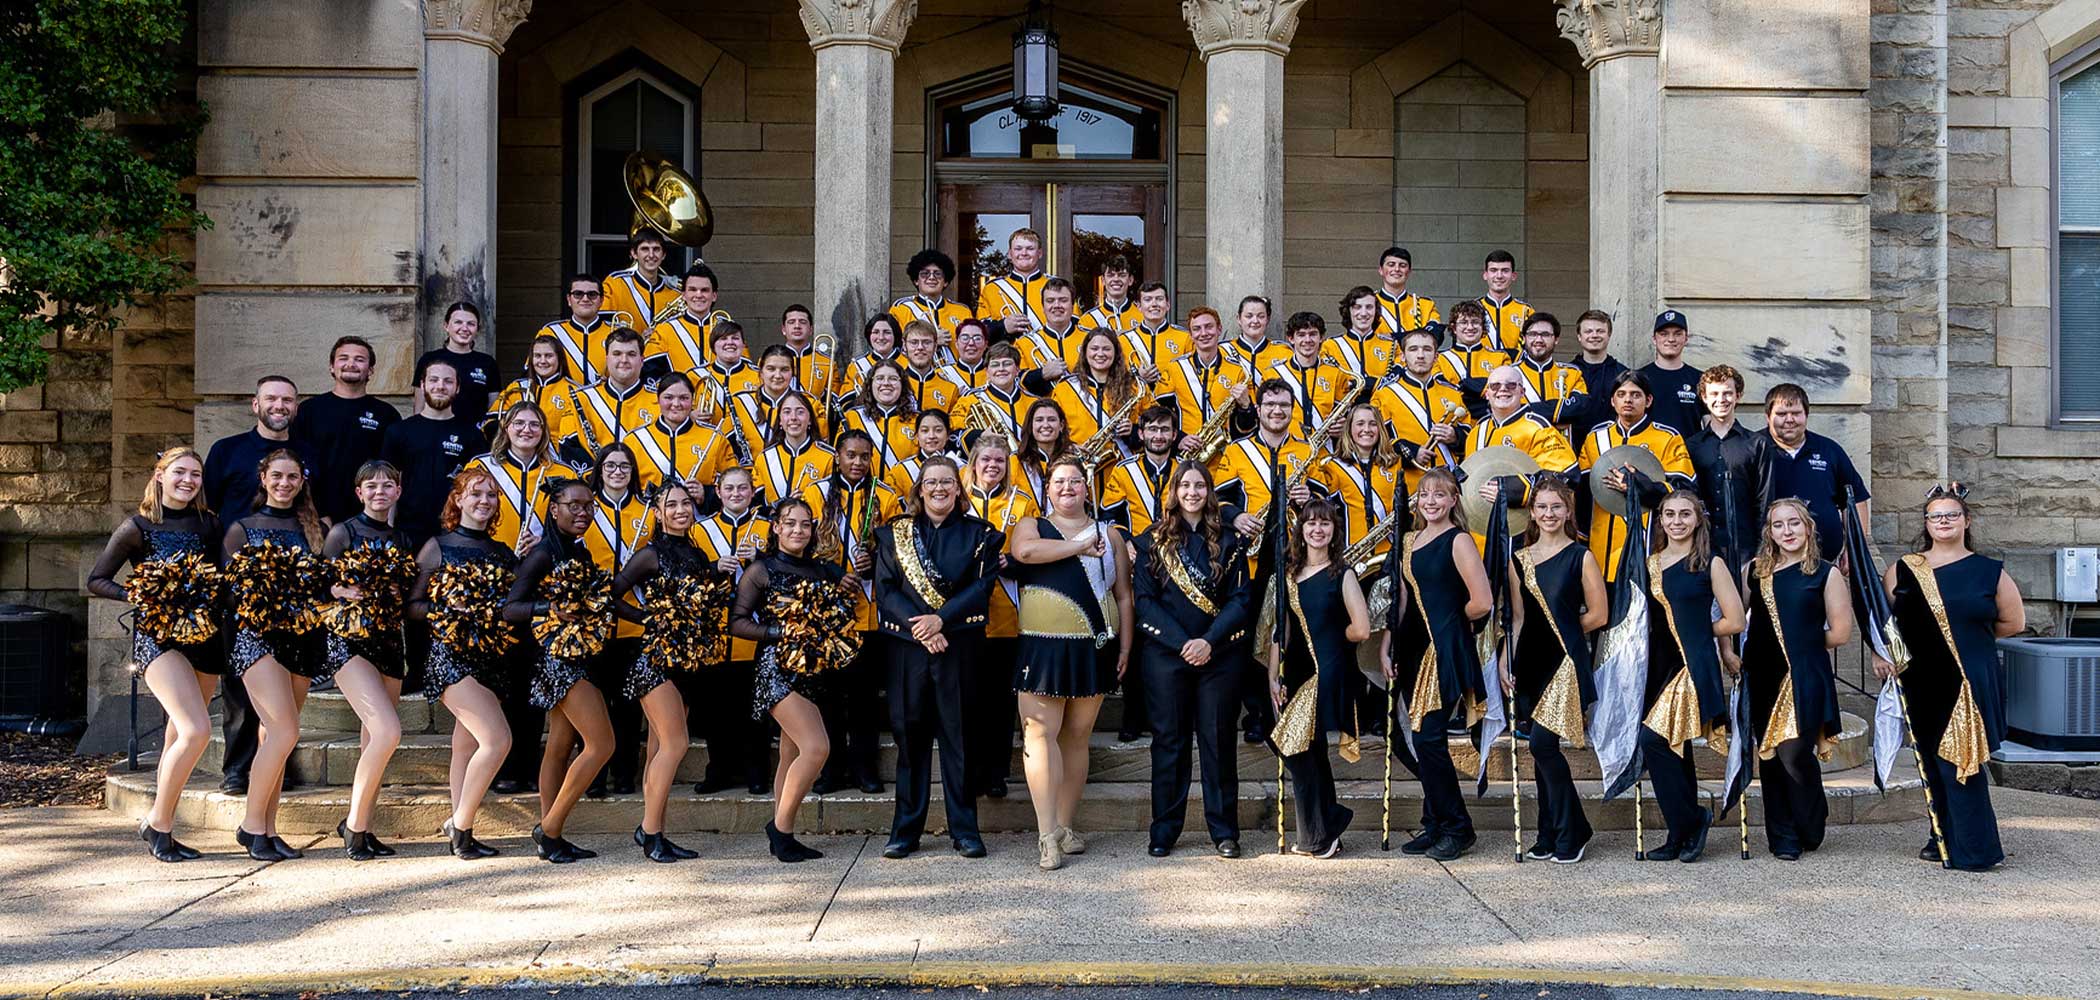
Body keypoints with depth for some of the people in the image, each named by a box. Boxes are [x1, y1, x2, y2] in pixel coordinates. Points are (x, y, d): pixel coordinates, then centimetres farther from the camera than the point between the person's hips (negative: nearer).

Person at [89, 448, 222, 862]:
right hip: (157, 637, -5)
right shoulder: (137, 528, -1)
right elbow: (96, 580, 3)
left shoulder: (208, 524, 9)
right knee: (197, 731, -20)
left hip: (205, 637, 5)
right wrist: (135, 595, -13)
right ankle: (157, 824, -3)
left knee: (183, 736, 9)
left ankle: (161, 831, 21)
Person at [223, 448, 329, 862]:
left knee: (275, 735, 5)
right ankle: (251, 825, -4)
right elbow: (231, 586, -1)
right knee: (286, 731, -16)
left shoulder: (311, 529, 15)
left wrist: (311, 611, -6)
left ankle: (267, 829, 10)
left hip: (301, 639, 4)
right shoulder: (242, 528, 6)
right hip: (257, 636, -4)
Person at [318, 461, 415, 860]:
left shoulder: (403, 540, 15)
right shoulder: (343, 532, 0)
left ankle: (362, 829, 17)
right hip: (349, 638, -6)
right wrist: (345, 591, -25)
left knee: (374, 742, 7)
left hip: (389, 641, 6)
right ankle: (354, 824, -7)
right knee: (388, 731, -20)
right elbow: (323, 586, -6)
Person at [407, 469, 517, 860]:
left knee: (468, 746, 8)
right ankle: (460, 824, -3)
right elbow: (412, 606, -1)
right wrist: (450, 608, -17)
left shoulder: (503, 552, 14)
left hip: (492, 658, 5)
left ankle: (460, 833, 12)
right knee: (498, 739, -16)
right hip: (452, 655, -5)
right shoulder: (438, 547, 1)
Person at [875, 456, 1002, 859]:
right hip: (906, 645, 1)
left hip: (959, 644, -1)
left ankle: (964, 829, 9)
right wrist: (918, 627, -13)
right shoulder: (894, 534, 10)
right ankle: (905, 829, 10)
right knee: (910, 732, 3)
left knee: (958, 734, 1)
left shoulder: (979, 535, 8)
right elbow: (886, 589, 1)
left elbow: (983, 586, -3)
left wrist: (941, 619, -15)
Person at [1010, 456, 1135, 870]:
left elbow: (1123, 596, 13)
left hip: (1094, 648, 2)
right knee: (1040, 732, -10)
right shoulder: (1032, 526, 8)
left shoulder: (1109, 533, 14)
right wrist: (1081, 546, -9)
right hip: (1043, 646, -2)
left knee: (1078, 736, 6)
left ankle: (1065, 825, 14)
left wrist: (1125, 646, 4)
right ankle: (1047, 835, -10)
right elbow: (1025, 551, -17)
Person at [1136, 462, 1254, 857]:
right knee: (1169, 739, 4)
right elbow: (1144, 599, -2)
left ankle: (1224, 831, 10)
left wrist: (1209, 641, -13)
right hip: (1164, 653, 0)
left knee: (1218, 739, 3)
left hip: (1219, 654, 1)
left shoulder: (1228, 541, 7)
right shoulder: (1153, 539, 5)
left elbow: (1241, 598, 1)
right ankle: (1164, 831, 11)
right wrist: (1182, 643, -13)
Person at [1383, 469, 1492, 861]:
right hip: (1415, 647, 7)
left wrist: (1449, 621, 2)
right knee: (1425, 740, 9)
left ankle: (1457, 828, 2)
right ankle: (1434, 826, 17)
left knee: (1428, 737, -10)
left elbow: (1481, 603, -14)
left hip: (1447, 649, -7)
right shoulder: (1409, 540, 14)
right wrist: (1387, 649, 9)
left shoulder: (1458, 541, -8)